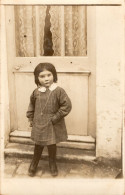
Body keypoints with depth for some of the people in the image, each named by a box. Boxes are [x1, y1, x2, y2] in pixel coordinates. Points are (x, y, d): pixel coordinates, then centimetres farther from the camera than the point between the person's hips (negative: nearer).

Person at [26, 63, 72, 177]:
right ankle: (34, 164, 39)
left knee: (52, 145, 13)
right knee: (38, 146, 17)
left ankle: (53, 164, 37)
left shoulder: (58, 91, -15)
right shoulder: (36, 92, -2)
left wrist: (56, 117, -15)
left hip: (53, 126, -3)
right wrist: (30, 118, 12)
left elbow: (67, 105, -17)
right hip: (39, 125, 3)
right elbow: (32, 105, 14)